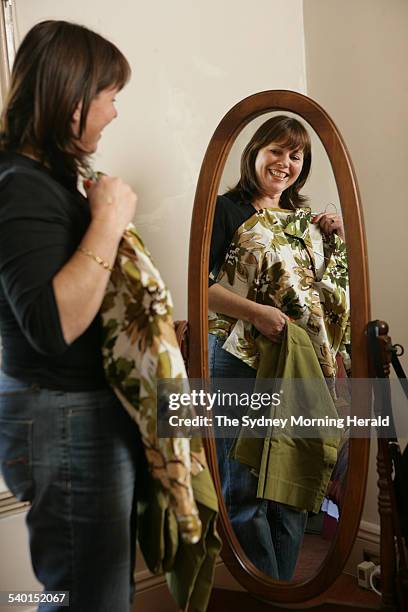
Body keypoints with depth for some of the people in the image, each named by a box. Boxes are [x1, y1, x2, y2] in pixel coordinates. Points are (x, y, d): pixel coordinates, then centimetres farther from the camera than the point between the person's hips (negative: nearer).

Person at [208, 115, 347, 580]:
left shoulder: (304, 220, 17)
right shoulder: (229, 209, -1)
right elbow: (200, 284, -9)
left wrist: (339, 239, 9)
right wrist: (256, 312, -20)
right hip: (240, 362, -6)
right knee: (245, 489, 1)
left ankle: (287, 589, 28)